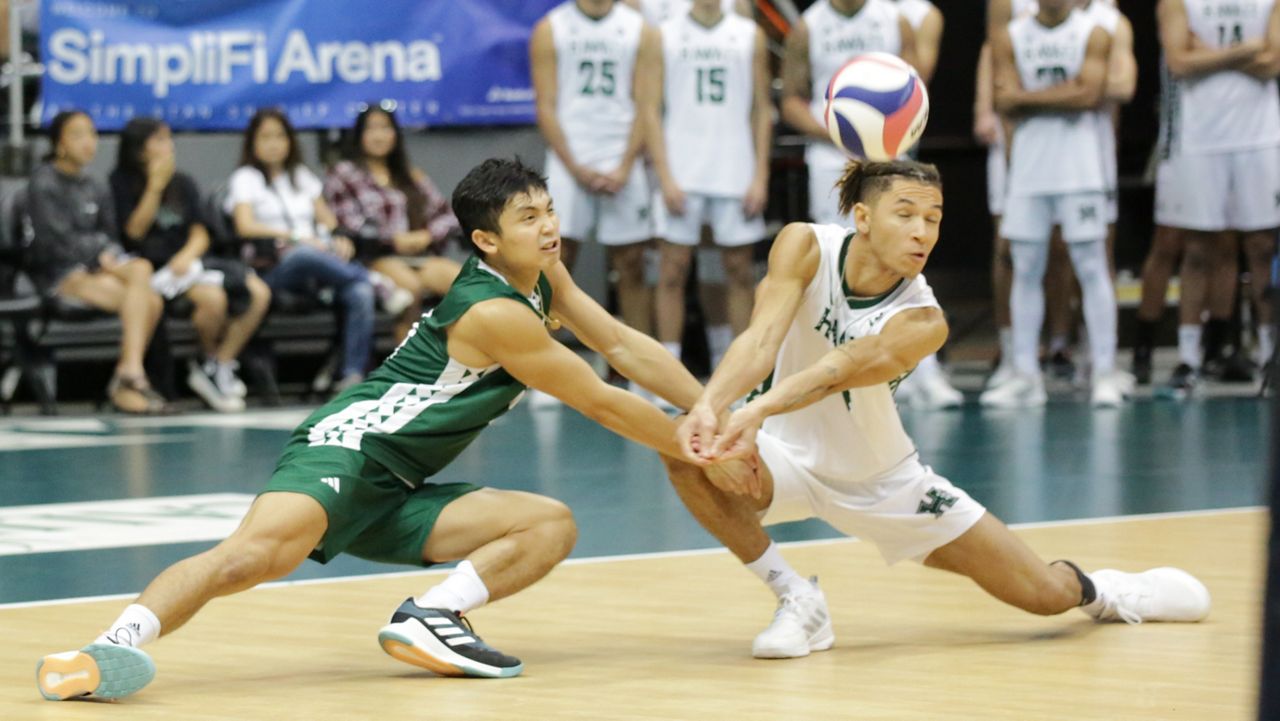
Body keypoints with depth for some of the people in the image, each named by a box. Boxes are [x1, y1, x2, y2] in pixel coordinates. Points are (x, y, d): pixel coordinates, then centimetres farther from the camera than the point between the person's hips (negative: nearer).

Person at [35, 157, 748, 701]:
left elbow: (626, 346, 20)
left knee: (553, 526, 0)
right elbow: (603, 403, -9)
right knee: (259, 552, -37)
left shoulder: (544, 274, 13)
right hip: (346, 445, -9)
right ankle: (113, 646, -45)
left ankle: (433, 618, -16)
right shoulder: (494, 313, -13)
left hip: (393, 499, 9)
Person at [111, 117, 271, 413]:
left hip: (186, 261, 6)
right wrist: (156, 186, -12)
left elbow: (199, 234, 11)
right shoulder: (123, 182, 1)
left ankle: (222, 366, -12)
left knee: (259, 292, -18)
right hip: (153, 266, -6)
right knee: (212, 297, -33)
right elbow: (135, 231, -8)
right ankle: (209, 362, -6)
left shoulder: (183, 184, 15)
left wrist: (188, 254, -11)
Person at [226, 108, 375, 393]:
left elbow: (328, 221, 22)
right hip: (274, 269, -4)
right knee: (303, 255, -43)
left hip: (322, 263, 4)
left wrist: (340, 239, -2)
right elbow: (246, 227, -5)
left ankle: (352, 374, -38)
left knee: (359, 294, -31)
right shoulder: (246, 178, 12)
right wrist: (297, 237, -16)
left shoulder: (302, 177, 28)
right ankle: (373, 281, -26)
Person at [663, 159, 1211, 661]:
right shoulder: (806, 247, -20)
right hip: (788, 459, 0)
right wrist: (708, 406, -54)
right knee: (688, 450, -35)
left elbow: (840, 370, -43)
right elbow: (763, 338, -34)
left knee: (1045, 594, -1)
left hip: (882, 480, 0)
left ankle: (1095, 591, 42)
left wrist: (759, 410, -61)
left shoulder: (923, 322, -24)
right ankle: (798, 601, -12)